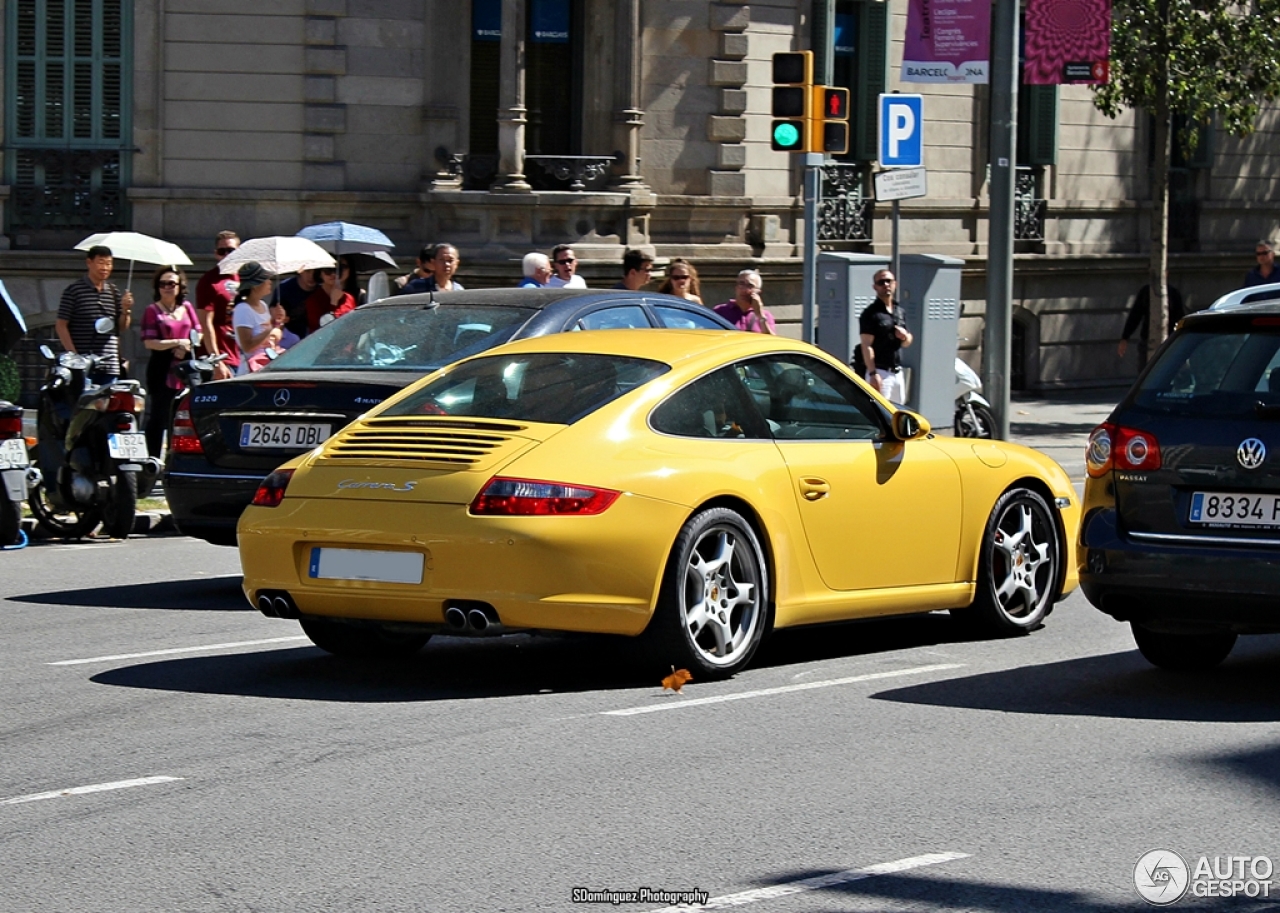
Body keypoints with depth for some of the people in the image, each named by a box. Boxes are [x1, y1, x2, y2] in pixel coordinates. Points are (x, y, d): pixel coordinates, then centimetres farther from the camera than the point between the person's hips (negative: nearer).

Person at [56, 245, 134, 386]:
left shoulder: (115, 292, 14)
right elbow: (61, 325, -3)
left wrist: (125, 310, -6)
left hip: (110, 367, 5)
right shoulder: (74, 290, -1)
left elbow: (123, 326, 16)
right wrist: (73, 354, -12)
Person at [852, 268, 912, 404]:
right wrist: (873, 374, -23)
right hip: (880, 372, -8)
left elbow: (907, 343, 24)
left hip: (897, 372, 8)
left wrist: (905, 337, -1)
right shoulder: (871, 313, -8)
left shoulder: (899, 311, 15)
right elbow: (866, 346, -15)